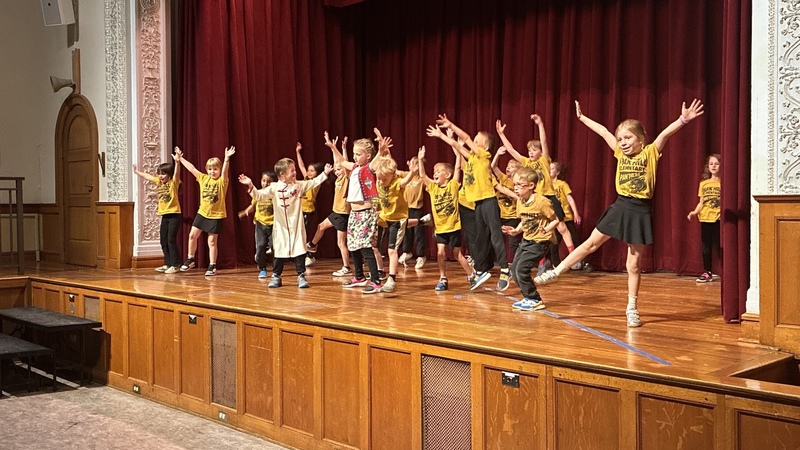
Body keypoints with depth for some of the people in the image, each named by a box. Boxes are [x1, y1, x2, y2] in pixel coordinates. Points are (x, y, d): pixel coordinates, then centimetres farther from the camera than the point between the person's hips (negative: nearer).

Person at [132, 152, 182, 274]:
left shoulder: (173, 183, -8)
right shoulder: (159, 182, 11)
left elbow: (177, 173, -27)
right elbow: (148, 176, 27)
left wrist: (177, 162, -43)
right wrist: (137, 172, 41)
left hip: (174, 215, -8)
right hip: (164, 215, 8)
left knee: (171, 240, -8)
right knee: (163, 240, 9)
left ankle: (175, 265, -1)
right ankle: (168, 264, 18)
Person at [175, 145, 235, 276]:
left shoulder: (222, 181, -10)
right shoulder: (203, 178, 4)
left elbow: (225, 171, -28)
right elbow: (192, 168, 8)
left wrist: (227, 159, -45)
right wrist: (180, 159, 9)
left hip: (216, 215, -5)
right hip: (202, 212, 5)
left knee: (212, 241, 0)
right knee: (192, 235, 4)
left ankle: (212, 266, 9)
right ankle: (190, 260, 22)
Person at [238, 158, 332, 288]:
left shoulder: (299, 185, 2)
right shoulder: (274, 188, -3)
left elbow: (314, 182, 2)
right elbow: (259, 196, -7)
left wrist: (325, 173, -5)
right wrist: (250, 186, -20)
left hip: (296, 226, 0)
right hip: (281, 227, 0)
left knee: (299, 250, -1)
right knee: (278, 251, 7)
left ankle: (301, 276, 7)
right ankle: (276, 276, 19)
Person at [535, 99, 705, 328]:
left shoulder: (651, 153, -4)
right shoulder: (620, 153, 6)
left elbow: (665, 133, -18)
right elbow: (603, 132, 13)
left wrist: (683, 119, -33)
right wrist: (581, 117, 19)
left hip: (640, 212, -3)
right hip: (620, 208, 3)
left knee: (633, 263, 3)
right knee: (591, 243, 10)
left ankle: (632, 308, 13)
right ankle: (555, 272, 17)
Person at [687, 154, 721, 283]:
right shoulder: (703, 183, 11)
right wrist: (695, 212, -3)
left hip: (719, 218, -4)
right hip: (705, 218, 4)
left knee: (719, 246, -5)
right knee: (706, 246, 8)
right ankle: (707, 273, 16)